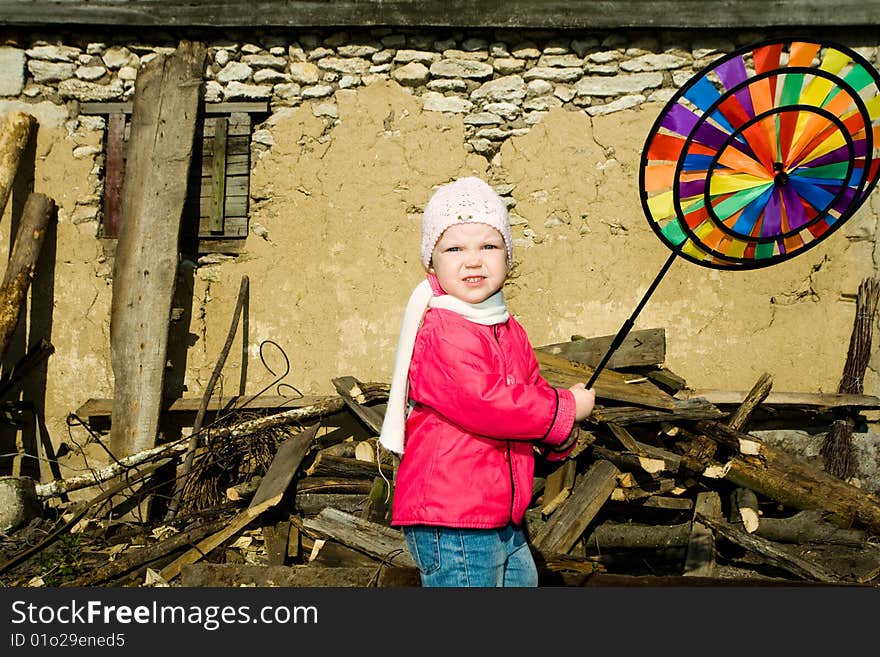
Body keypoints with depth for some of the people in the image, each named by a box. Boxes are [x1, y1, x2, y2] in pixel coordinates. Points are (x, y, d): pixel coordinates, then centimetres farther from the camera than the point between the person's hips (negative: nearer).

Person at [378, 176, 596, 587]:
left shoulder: (508, 331, 12)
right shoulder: (440, 333, -19)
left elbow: (533, 391, 21)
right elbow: (484, 403, -28)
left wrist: (560, 438, -1)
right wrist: (566, 409, -16)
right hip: (450, 522, -9)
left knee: (522, 578, 22)